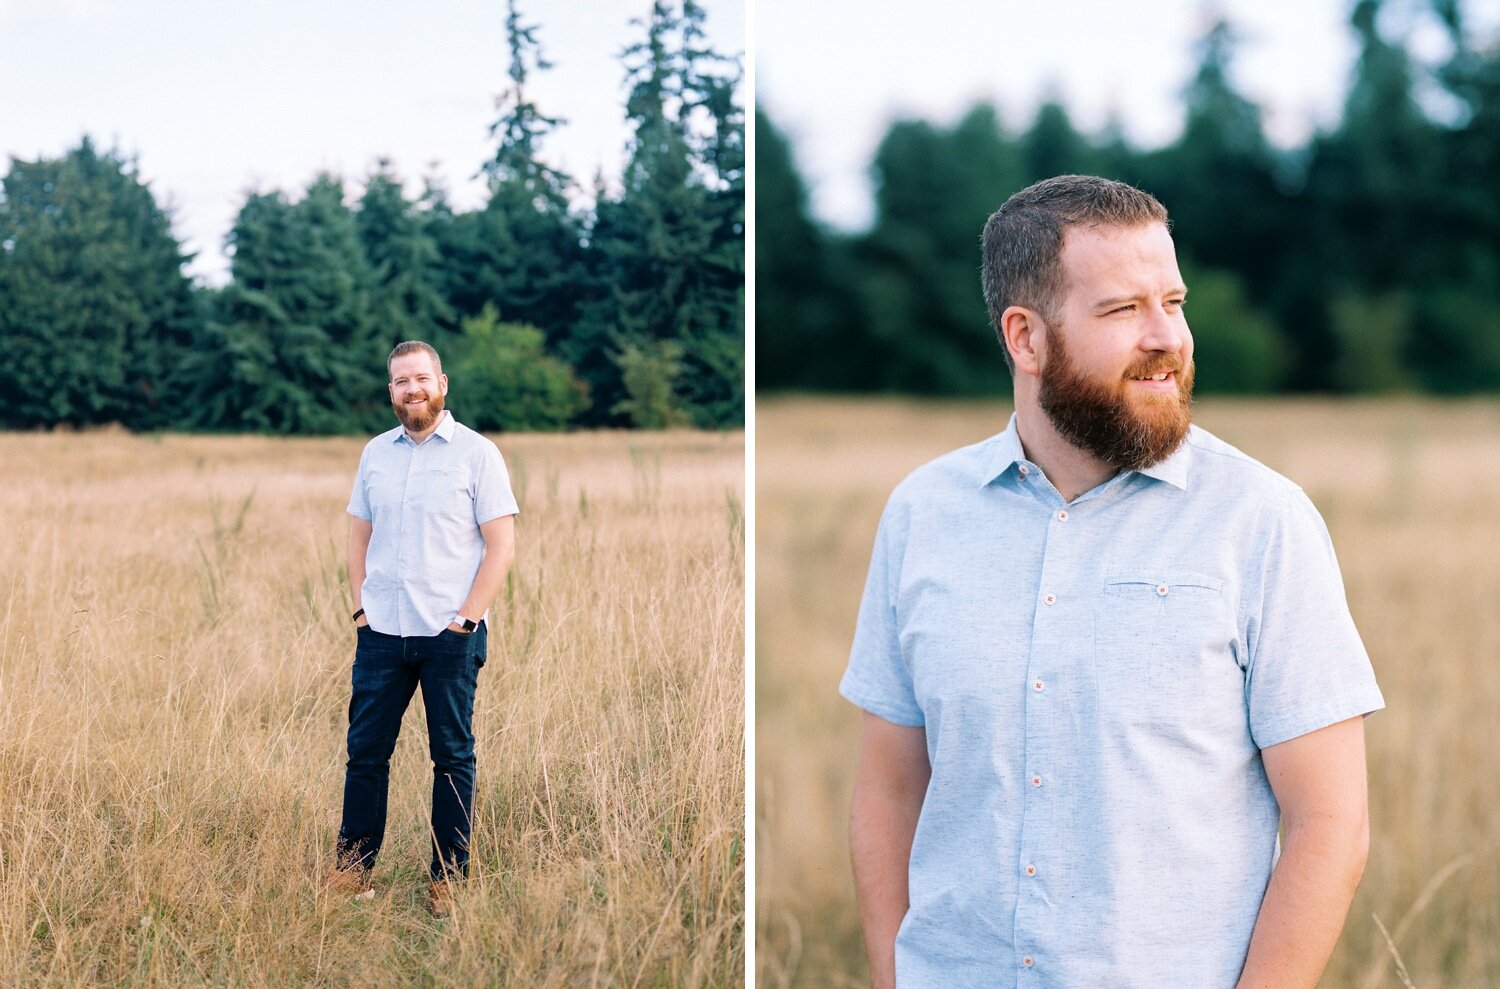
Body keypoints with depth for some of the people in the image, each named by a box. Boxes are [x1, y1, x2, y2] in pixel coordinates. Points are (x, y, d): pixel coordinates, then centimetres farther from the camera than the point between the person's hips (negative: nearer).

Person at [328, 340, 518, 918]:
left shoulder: (476, 453, -3)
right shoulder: (375, 453, 10)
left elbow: (501, 547, -5)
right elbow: (359, 537, 16)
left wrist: (466, 619, -11)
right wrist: (360, 606, 3)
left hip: (449, 636, -4)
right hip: (381, 632, 4)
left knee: (453, 757, 3)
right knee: (365, 751, 6)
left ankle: (448, 879, 12)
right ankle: (353, 869, 17)